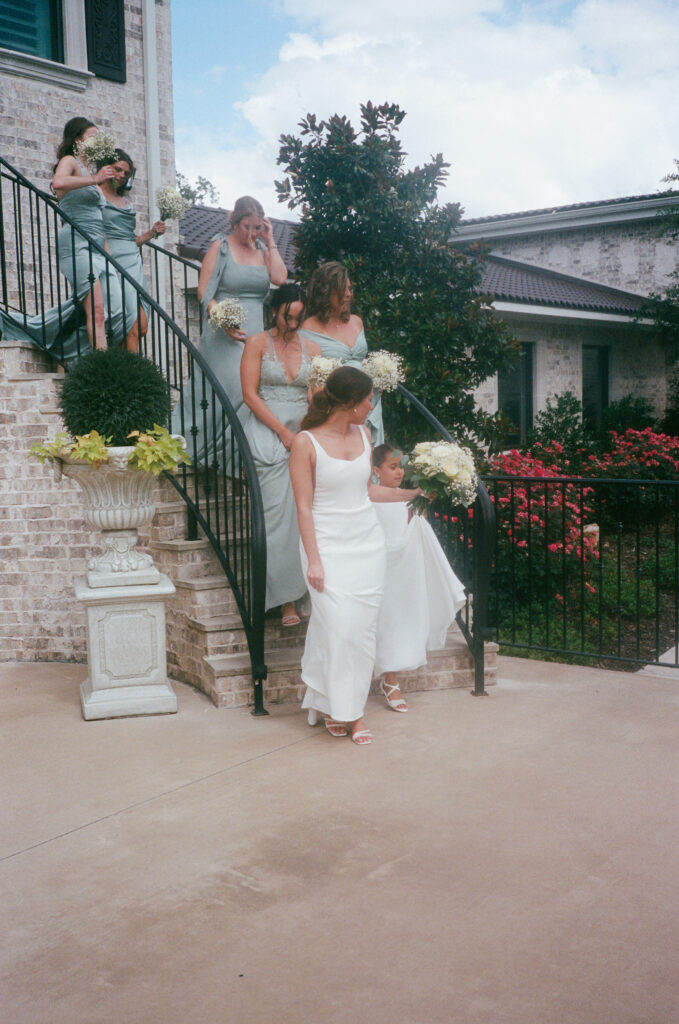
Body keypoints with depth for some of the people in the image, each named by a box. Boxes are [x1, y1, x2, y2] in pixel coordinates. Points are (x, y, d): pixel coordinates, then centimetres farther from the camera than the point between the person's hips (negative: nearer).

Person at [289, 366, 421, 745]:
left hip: (368, 543, 5)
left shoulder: (363, 434, 10)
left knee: (364, 628, 3)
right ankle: (335, 706, 10)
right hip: (329, 546, -5)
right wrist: (313, 560, -13)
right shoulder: (306, 443, -8)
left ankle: (355, 709, 13)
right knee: (338, 627, -9)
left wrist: (411, 493, 23)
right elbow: (304, 506, -9)